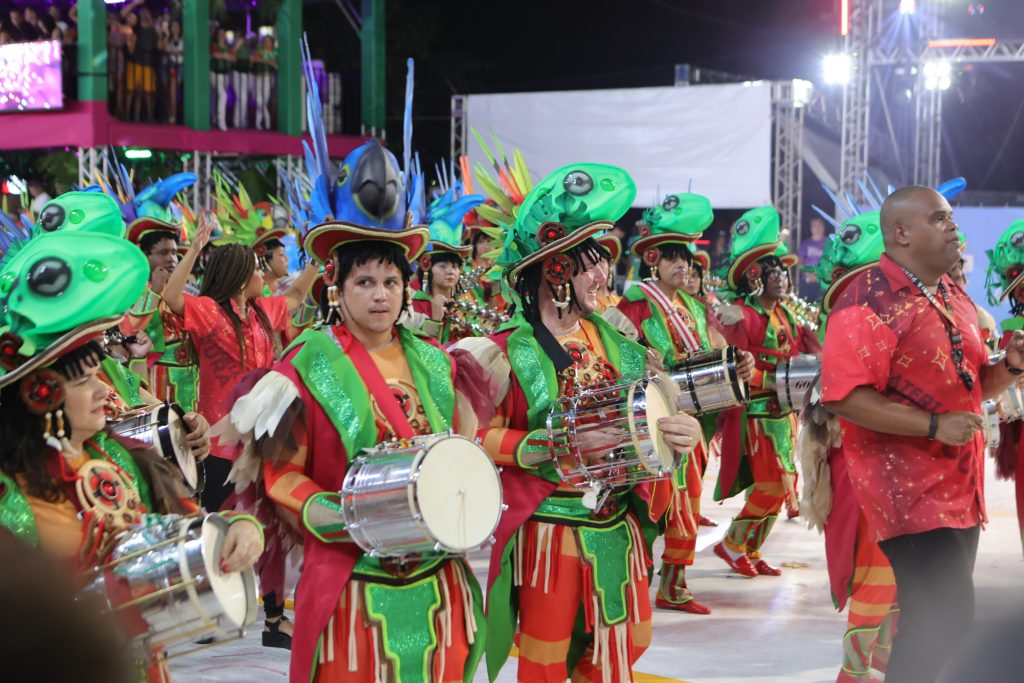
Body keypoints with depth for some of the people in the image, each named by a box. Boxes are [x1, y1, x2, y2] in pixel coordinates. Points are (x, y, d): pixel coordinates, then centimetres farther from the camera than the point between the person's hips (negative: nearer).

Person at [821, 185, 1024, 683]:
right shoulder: (870, 302, -15)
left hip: (960, 488, 9)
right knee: (946, 625, -15)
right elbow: (844, 397, -23)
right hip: (909, 490, -9)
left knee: (938, 623, 14)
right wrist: (934, 426, -25)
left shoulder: (952, 295, 14)